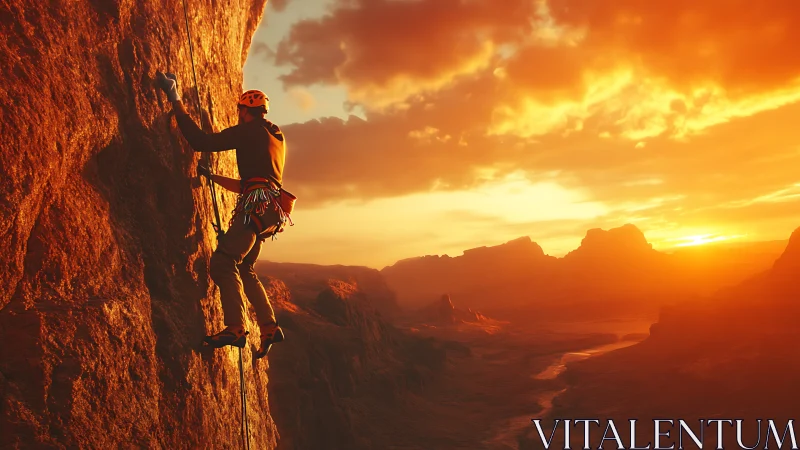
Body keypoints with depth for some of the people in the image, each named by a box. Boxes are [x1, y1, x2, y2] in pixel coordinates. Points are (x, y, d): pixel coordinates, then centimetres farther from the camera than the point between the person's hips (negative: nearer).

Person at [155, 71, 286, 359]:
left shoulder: (249, 130, 0)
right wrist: (213, 177, 38)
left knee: (223, 261, -13)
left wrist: (175, 100, -2)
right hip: (269, 209, 9)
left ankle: (235, 328, -21)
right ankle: (269, 328, 12)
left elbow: (201, 142, -7)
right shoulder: (276, 137, 27)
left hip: (257, 206, -9)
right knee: (244, 268, 15)